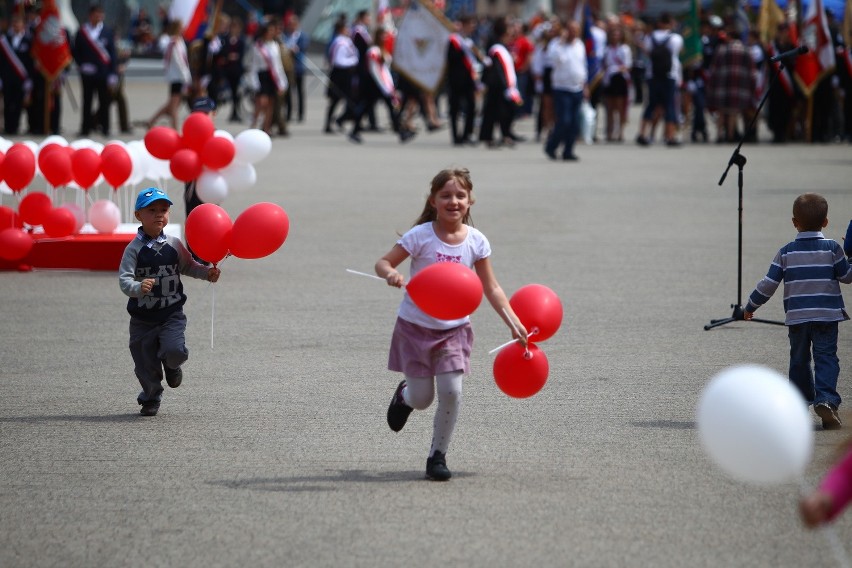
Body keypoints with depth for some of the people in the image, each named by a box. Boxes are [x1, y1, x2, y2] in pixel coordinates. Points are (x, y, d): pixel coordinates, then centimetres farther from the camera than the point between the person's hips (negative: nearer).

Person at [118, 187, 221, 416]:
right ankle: (150, 399, 31)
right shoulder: (134, 249, -9)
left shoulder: (174, 245, 1)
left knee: (174, 351, -21)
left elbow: (188, 267, 17)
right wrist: (138, 288, -38)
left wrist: (207, 273, 1)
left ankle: (172, 365, 17)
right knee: (145, 363, 6)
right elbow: (124, 279, -18)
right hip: (142, 317, -1)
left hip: (171, 314, 1)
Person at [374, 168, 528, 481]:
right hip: (416, 326, -2)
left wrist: (514, 323, -7)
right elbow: (383, 262, -11)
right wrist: (390, 273, -35)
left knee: (451, 392, -13)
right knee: (422, 399, 3)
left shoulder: (476, 241, -5)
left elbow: (491, 288, 1)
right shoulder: (421, 236, -14)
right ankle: (405, 395, 42)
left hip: (454, 328, 2)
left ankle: (438, 456, 7)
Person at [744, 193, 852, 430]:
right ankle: (826, 399, -24)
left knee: (799, 359, 16)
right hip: (827, 314, -2)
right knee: (826, 358, -4)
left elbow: (769, 284, 1)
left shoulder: (786, 253, 1)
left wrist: (751, 306, 14)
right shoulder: (832, 249, -4)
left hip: (796, 317, 2)